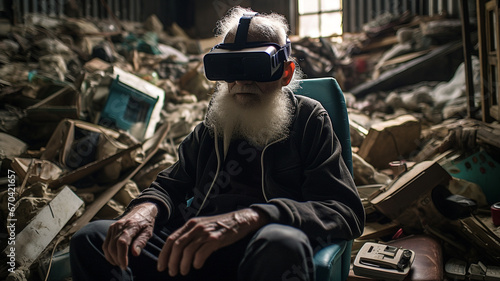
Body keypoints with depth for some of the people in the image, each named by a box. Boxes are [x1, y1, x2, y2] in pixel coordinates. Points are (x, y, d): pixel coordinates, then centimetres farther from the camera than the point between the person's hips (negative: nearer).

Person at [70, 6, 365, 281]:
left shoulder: (308, 118, 4)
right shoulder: (215, 119, 18)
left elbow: (347, 211, -9)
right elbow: (172, 183, 23)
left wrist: (251, 217, -27)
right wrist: (148, 206, -5)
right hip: (194, 249, 4)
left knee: (283, 242, -38)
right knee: (92, 237, -12)